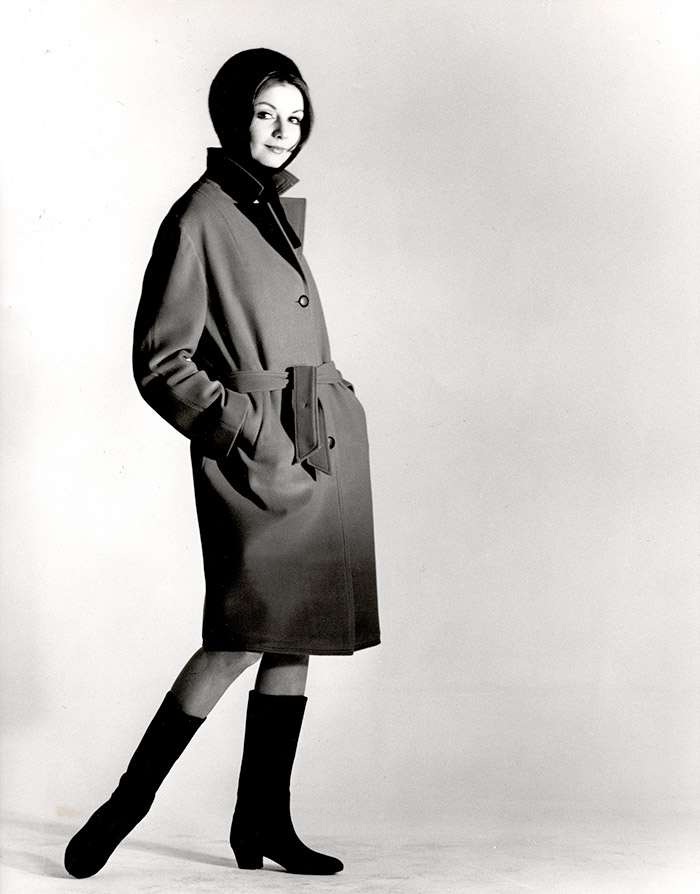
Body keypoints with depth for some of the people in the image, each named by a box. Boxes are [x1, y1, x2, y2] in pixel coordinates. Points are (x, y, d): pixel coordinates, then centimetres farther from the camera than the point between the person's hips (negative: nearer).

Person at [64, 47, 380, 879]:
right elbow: (158, 360, -10)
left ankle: (264, 821, 17)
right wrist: (242, 425, -15)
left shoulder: (283, 211, 15)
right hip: (253, 458, -8)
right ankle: (127, 802, 5)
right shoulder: (200, 217, -8)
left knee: (295, 637, 8)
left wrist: (336, 402, 13)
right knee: (243, 636, -9)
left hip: (319, 446, 8)